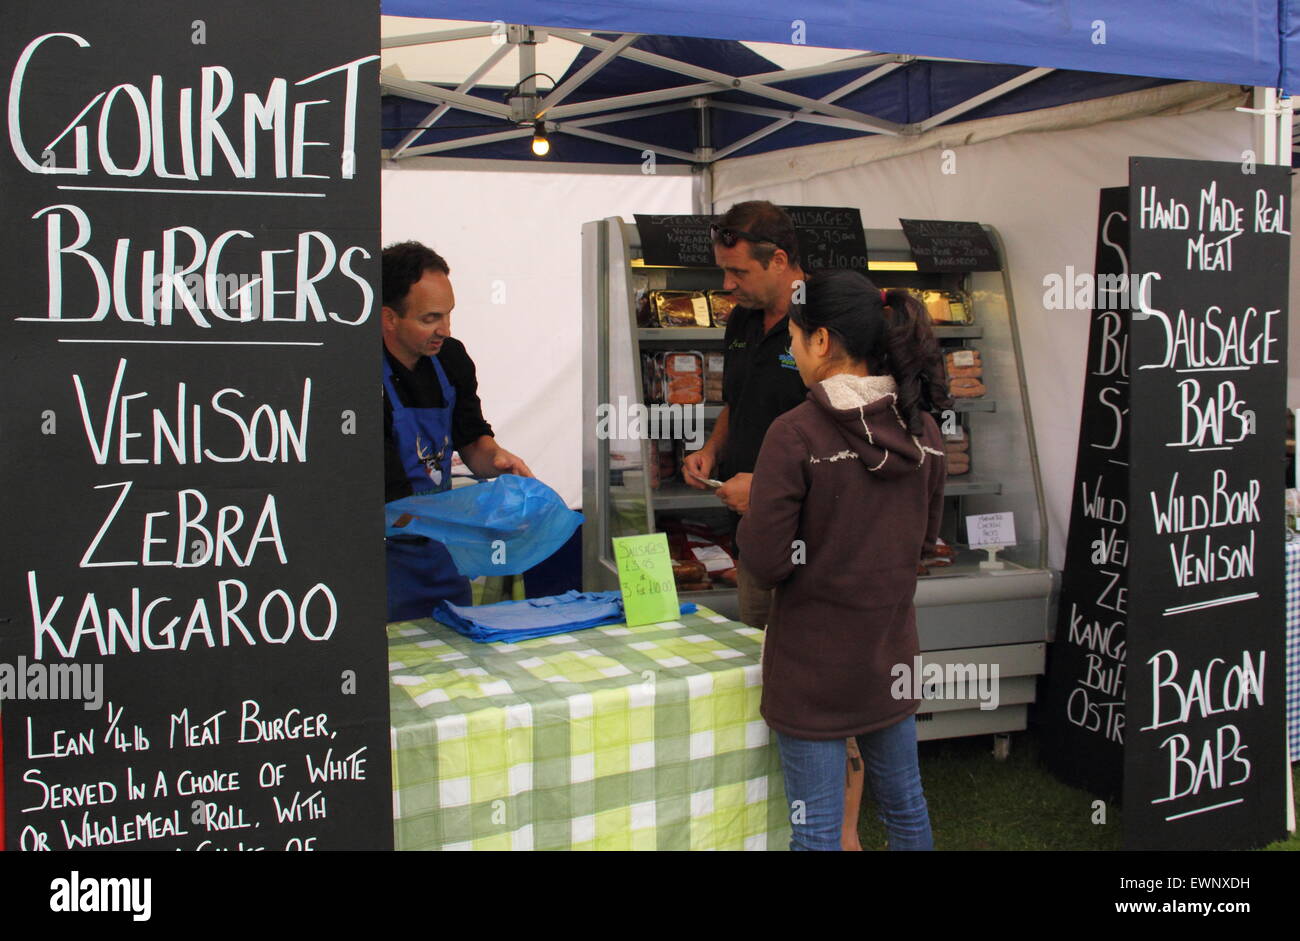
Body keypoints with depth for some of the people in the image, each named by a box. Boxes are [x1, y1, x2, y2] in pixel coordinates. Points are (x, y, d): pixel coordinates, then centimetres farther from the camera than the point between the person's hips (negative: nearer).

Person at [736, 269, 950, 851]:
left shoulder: (796, 435, -20)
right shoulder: (922, 431, -2)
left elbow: (767, 563, -18)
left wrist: (749, 508, 0)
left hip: (815, 661, -5)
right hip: (891, 650, 6)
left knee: (817, 825, 7)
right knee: (905, 805, 22)